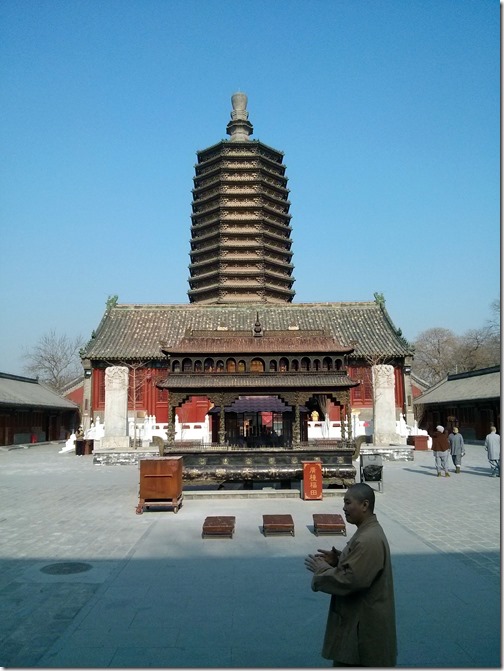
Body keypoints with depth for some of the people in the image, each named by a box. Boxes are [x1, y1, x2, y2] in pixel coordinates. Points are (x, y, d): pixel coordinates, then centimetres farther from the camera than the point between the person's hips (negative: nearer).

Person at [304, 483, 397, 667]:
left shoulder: (369, 540, -27)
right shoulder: (367, 532, 6)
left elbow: (350, 580, -29)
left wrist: (321, 569, -15)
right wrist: (337, 560, 2)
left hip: (363, 622, -10)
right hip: (356, 617, 10)